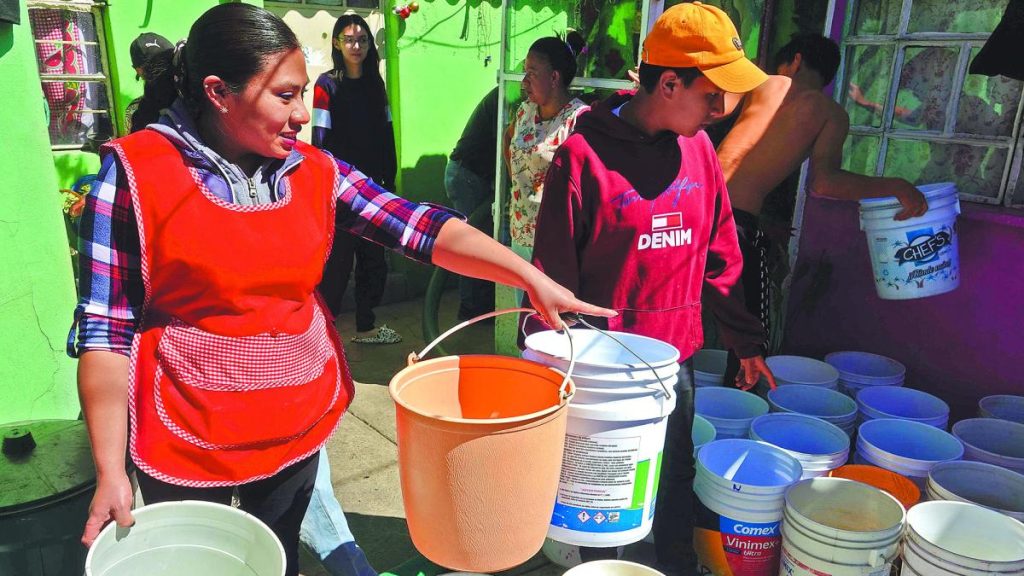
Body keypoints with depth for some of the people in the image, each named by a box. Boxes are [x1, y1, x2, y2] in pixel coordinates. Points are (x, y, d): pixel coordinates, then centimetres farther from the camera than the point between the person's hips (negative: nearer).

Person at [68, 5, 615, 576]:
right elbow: (106, 329, -11)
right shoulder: (135, 172, -13)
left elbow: (423, 228, -8)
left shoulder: (315, 171, -2)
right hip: (189, 439, -3)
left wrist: (532, 277, -19)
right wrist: (111, 472, -12)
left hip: (300, 425, 4)